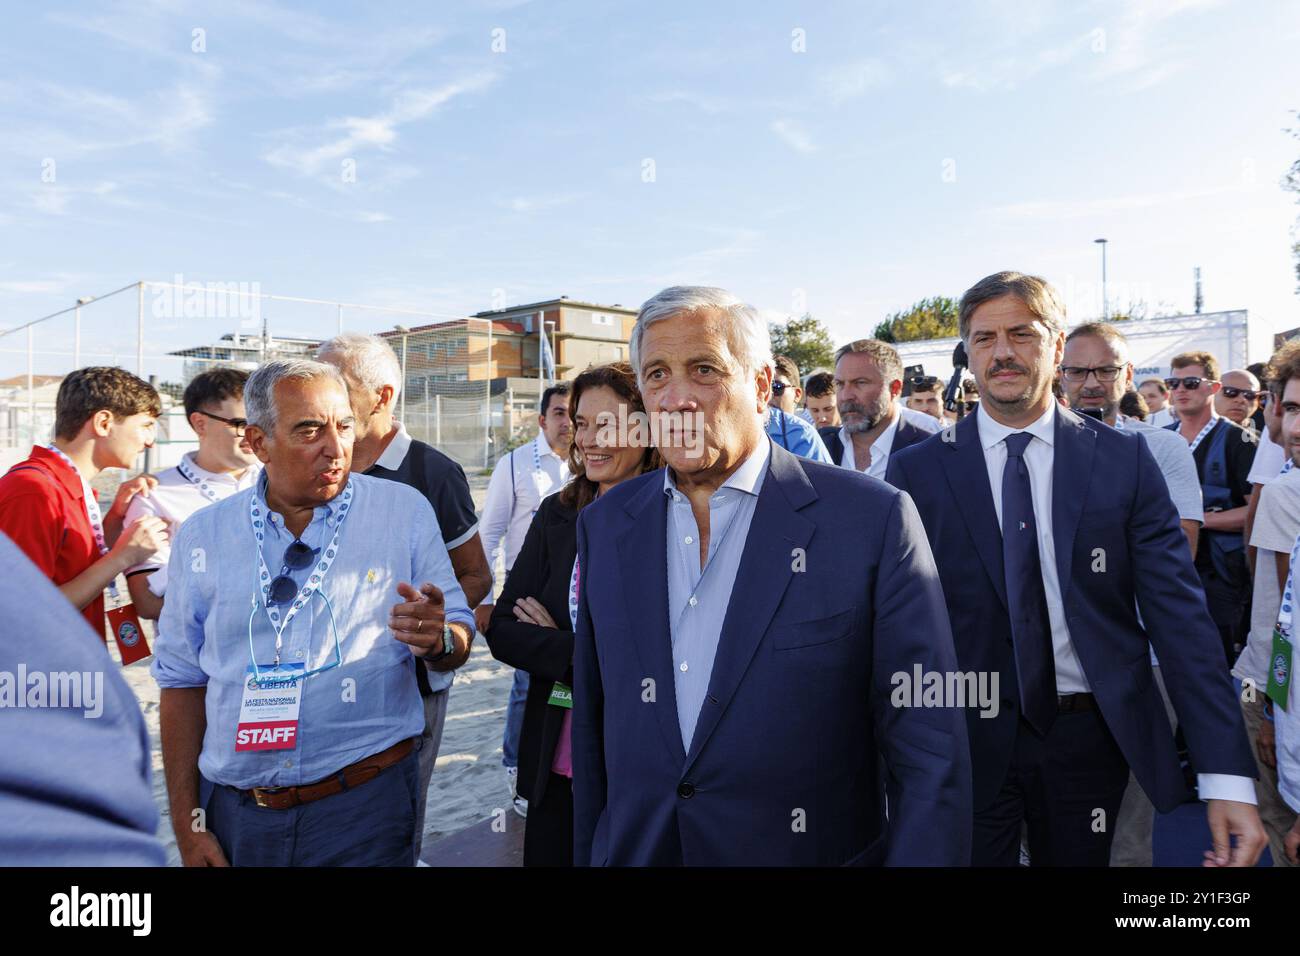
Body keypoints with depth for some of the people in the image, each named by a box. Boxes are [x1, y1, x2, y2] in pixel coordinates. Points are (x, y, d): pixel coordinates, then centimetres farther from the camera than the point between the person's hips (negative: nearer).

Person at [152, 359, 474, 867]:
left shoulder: (405, 510, -6)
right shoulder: (203, 534, 0)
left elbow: (459, 631, -2)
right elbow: (182, 682, 5)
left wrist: (437, 639, -25)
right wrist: (187, 825, 3)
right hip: (235, 813, 2)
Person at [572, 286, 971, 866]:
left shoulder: (872, 520, -15)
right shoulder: (604, 524, -1)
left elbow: (930, 756, -13)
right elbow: (591, 722, 5)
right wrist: (586, 852, 6)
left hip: (814, 850, -3)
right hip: (634, 850, 4)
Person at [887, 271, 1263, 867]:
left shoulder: (1124, 459, -3)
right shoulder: (917, 471, -6)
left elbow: (1179, 614, -6)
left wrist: (1227, 775, -12)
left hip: (1091, 739, 2)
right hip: (968, 745, -1)